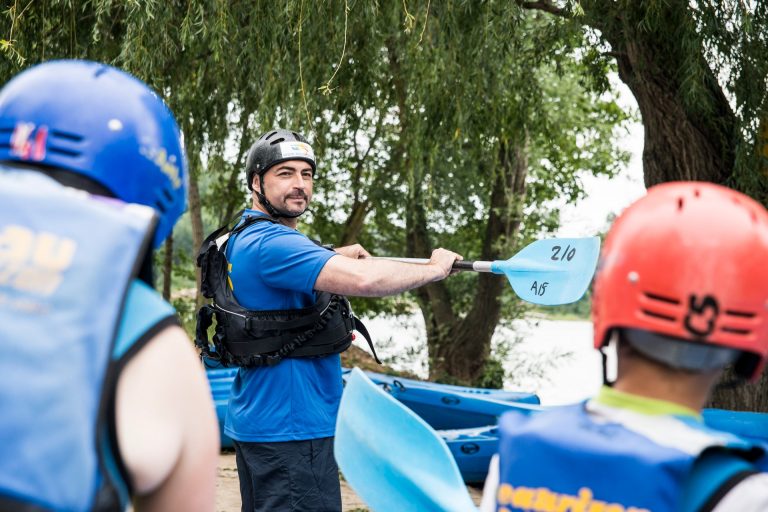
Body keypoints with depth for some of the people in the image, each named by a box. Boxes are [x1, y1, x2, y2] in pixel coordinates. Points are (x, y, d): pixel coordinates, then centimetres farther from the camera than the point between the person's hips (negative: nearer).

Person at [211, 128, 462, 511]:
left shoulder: (246, 239, 14)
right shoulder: (270, 244, -20)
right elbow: (362, 279, -32)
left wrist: (334, 256, 26)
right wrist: (434, 269, -18)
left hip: (257, 420, 11)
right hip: (289, 427, -11)